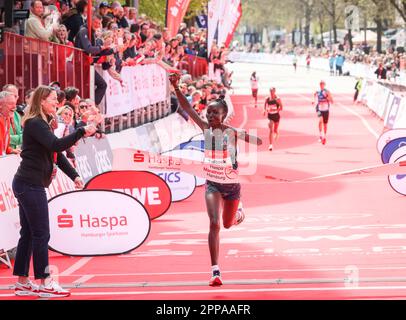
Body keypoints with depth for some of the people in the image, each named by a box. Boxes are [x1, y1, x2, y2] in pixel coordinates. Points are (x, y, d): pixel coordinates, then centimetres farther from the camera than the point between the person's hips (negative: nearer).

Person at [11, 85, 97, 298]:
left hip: (28, 184, 10)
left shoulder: (43, 123, 17)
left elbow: (57, 153, 16)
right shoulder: (35, 124, -14)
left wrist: (74, 176, 7)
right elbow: (56, 145, -28)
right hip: (31, 185, -10)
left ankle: (22, 283, 14)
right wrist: (82, 132, -30)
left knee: (28, 234, 11)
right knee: (41, 234, -6)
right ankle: (45, 284, -2)